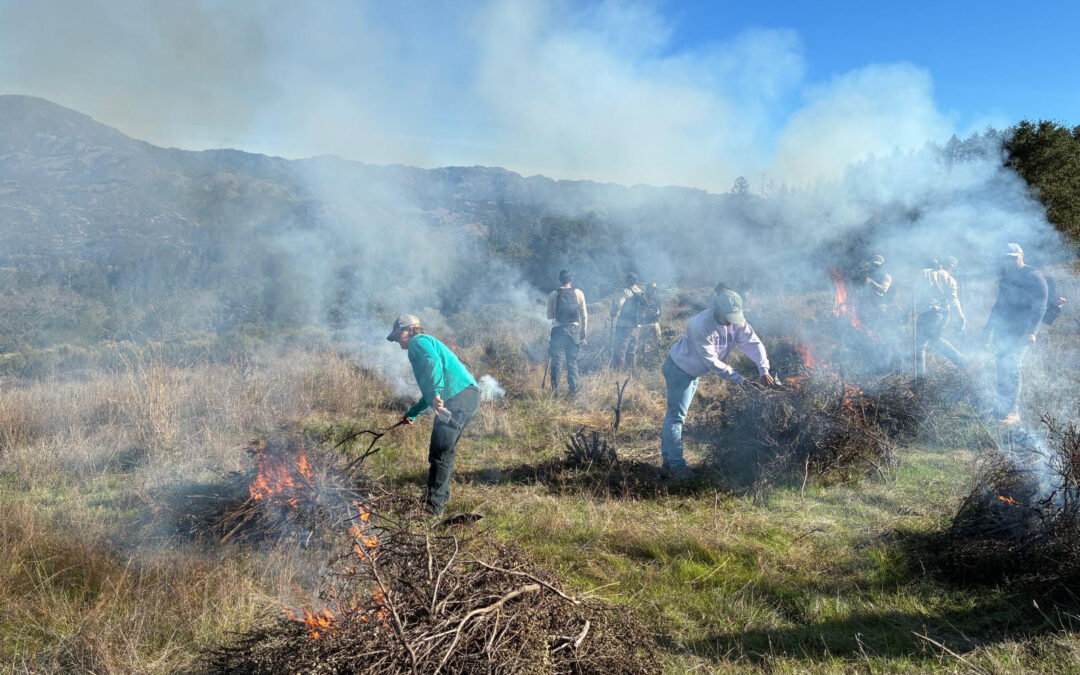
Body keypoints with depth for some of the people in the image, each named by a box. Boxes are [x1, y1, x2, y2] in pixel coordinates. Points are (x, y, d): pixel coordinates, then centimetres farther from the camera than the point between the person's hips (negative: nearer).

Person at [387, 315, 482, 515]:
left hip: (458, 397, -10)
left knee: (440, 453, -7)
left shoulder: (418, 341, 3)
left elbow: (433, 362, -22)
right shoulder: (427, 344, 33)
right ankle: (441, 497, 34)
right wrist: (412, 414, 43)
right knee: (444, 451, 22)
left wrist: (436, 393, -31)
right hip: (468, 395, 10)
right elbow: (428, 393, 39)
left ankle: (434, 507, -3)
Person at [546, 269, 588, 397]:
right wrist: (584, 332, 9)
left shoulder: (553, 295, -1)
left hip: (558, 330, -1)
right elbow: (584, 315, 2)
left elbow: (549, 316, 6)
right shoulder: (578, 293, 1)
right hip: (574, 331, 1)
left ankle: (555, 389, 0)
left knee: (557, 361, 4)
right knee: (572, 362, 7)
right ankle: (573, 390, 8)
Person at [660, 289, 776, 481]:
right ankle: (676, 465, -1)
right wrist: (737, 378, -25)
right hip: (679, 369, -8)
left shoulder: (736, 321, -12)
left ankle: (669, 460, 22)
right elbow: (711, 361, -29)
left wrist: (763, 370, -25)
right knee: (676, 416, -6)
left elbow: (753, 342, -12)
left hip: (693, 371, 8)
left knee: (675, 414, 15)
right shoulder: (701, 326, -34)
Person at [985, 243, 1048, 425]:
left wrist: (1031, 330, -20)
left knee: (1011, 367, -12)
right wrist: (990, 326, 21)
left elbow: (1040, 307, -11)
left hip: (1021, 332, -7)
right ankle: (1002, 406, 16)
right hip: (1002, 330, 7)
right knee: (1001, 367, 7)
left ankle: (1012, 412, -8)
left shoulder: (1033, 277, -8)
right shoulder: (1005, 276, 15)